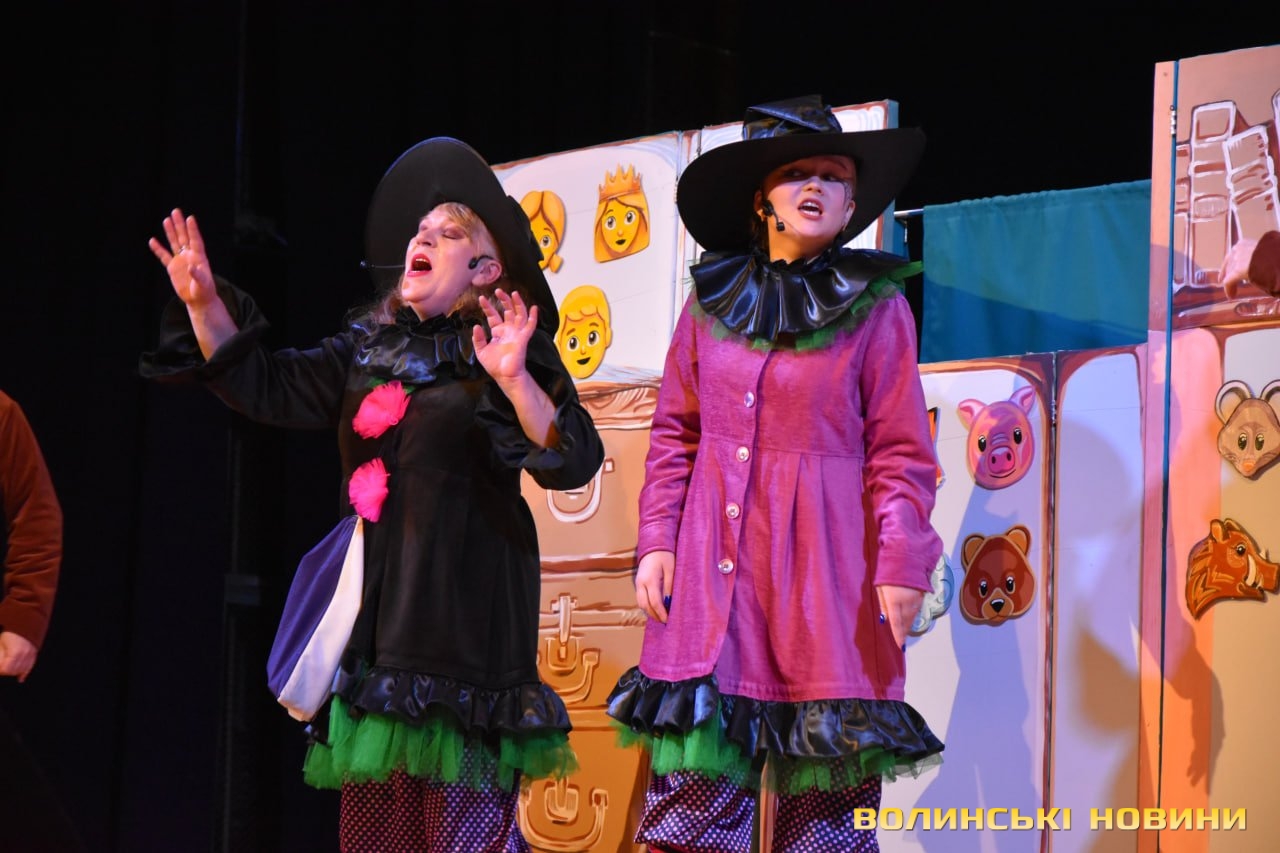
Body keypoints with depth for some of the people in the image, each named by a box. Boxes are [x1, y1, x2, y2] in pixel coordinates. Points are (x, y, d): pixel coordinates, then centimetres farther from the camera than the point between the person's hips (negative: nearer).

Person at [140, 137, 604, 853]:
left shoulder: (513, 355, -2)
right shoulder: (370, 349, 16)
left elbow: (572, 462, -13)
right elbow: (269, 388, 17)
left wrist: (516, 382, -28)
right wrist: (206, 305, 5)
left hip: (465, 602, -6)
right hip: (379, 601, 6)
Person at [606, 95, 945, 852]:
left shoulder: (874, 307, 2)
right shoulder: (713, 300, 10)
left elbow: (901, 453, -1)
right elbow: (674, 434, 13)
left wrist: (901, 563, -11)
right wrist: (657, 541, 3)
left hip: (826, 572, -2)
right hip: (714, 569, 2)